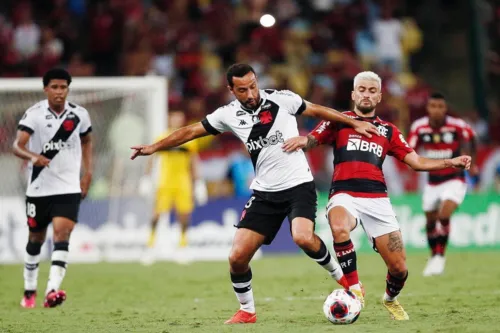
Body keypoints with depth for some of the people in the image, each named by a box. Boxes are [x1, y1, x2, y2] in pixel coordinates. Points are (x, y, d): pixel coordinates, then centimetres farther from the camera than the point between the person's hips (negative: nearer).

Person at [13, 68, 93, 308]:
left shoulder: (79, 115, 0)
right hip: (39, 187, 0)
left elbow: (86, 141, 19)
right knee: (36, 239, 13)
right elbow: (17, 146, -20)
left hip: (69, 187, 0)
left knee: (62, 233, -19)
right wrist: (33, 156, -41)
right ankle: (29, 292, 31)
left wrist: (88, 173, 12)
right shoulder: (34, 114, -9)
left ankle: (52, 291, -29)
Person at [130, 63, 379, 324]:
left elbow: (318, 111, 5)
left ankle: (342, 277, -6)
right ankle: (246, 311, 18)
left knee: (303, 238, -31)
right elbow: (191, 131, 10)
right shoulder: (229, 114, 1)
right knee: (237, 257, -4)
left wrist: (354, 124, 8)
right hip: (265, 193, 4)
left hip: (298, 185, -4)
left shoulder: (282, 99, -8)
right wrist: (154, 148, 9)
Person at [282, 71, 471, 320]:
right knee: (339, 228, -39)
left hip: (377, 199, 3)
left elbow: (417, 162, 18)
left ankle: (391, 298, 32)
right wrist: (301, 141, -25)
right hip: (345, 195, -3)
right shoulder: (338, 121, 12)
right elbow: (310, 141, -1)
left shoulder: (388, 131, 19)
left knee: (399, 268, -4)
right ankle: (354, 289, -22)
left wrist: (451, 162, 5)